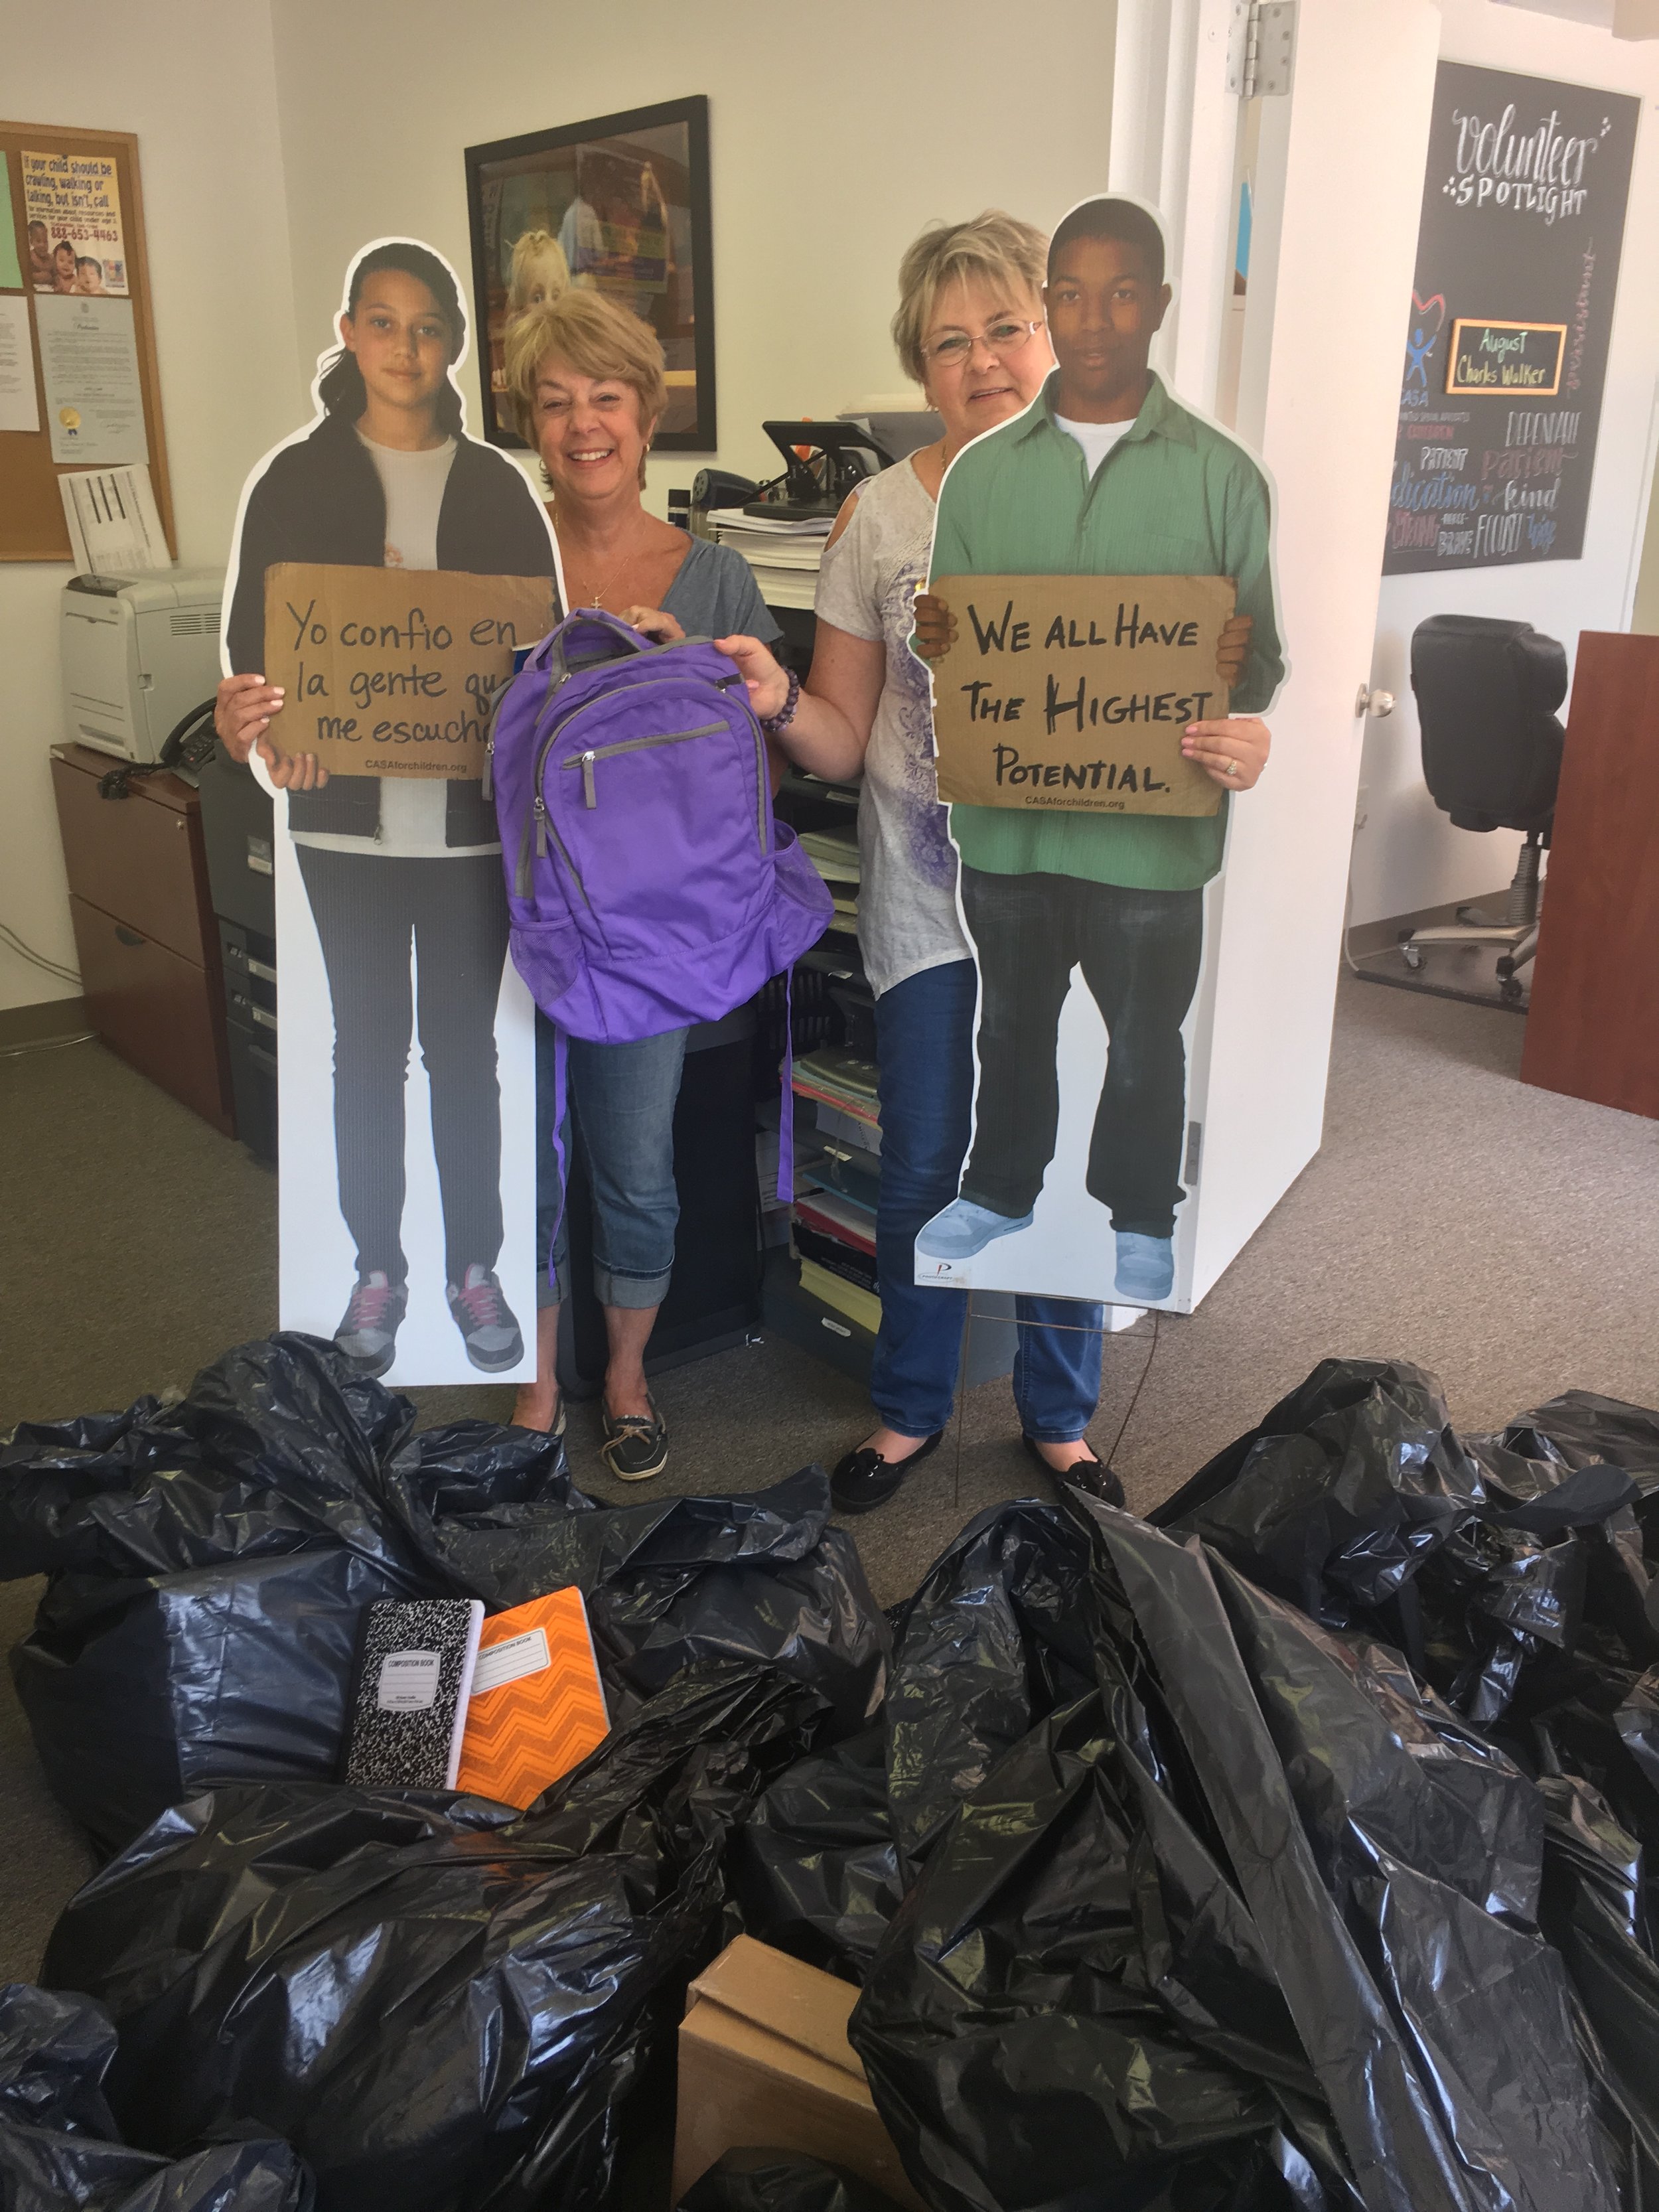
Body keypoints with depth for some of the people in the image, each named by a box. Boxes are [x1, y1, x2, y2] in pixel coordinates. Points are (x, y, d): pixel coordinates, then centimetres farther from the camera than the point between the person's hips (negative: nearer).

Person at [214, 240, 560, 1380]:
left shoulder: (498, 486, 5)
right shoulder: (298, 477, 3)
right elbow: (254, 638, 0)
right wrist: (260, 721, -22)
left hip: (471, 815, 0)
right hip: (347, 814, 0)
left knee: (464, 1044, 9)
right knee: (367, 1046, 10)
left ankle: (475, 1266, 23)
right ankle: (378, 1268, 24)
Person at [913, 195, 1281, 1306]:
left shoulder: (1221, 474, -3)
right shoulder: (983, 470, 4)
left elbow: (1259, 648, -2)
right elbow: (950, 637, 8)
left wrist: (1247, 736, -23)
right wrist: (933, 640, -16)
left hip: (1154, 821, -2)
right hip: (1009, 809, 2)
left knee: (1145, 1036, 13)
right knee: (1012, 1021, 19)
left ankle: (1142, 1217, 35)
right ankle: (1001, 1188, 41)